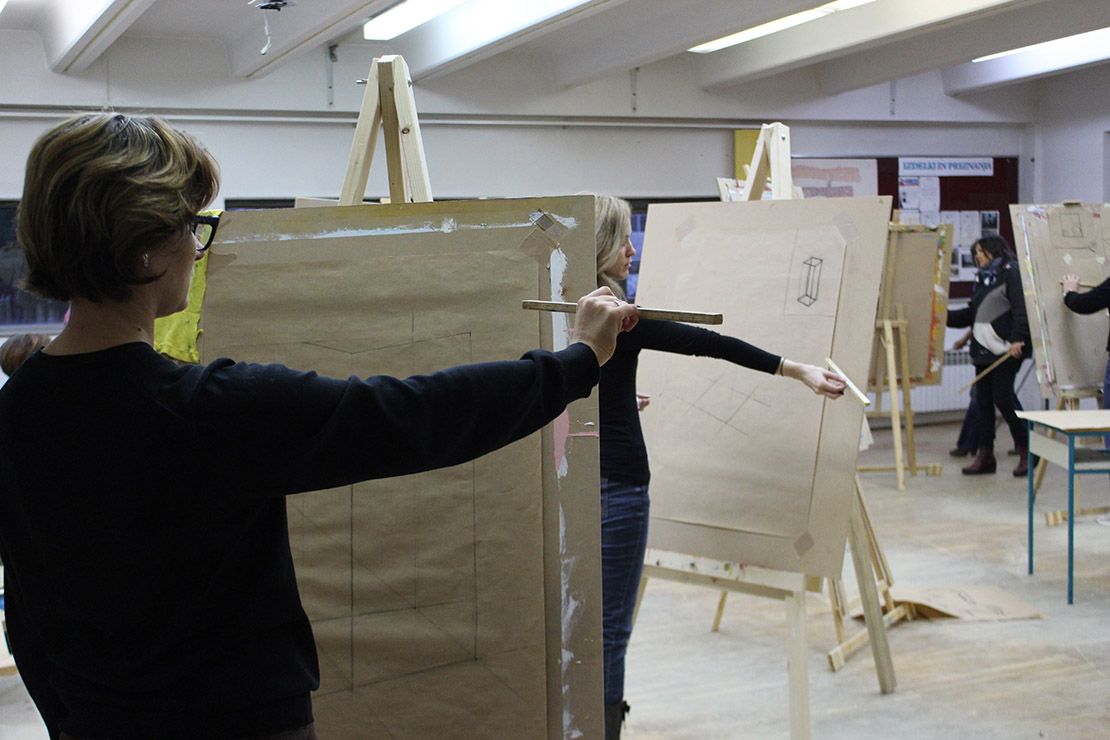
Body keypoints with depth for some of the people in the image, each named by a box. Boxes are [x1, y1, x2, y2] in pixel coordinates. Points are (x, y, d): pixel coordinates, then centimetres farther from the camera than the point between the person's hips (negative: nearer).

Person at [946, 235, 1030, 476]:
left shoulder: (1011, 274, -5)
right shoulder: (982, 280, 21)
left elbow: (1021, 309, -15)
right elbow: (971, 315, 24)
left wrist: (1017, 339, -24)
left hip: (1005, 349, -8)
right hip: (983, 349, 8)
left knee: (1002, 397, -10)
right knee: (982, 400, 6)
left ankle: (1025, 450, 4)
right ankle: (985, 455, 10)